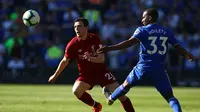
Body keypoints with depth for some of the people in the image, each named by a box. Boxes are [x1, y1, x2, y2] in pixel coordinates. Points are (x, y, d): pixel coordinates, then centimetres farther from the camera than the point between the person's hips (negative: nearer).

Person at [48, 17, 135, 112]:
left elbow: (102, 58, -14)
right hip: (86, 73, 1)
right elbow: (65, 61, 1)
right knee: (76, 91, -25)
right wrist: (55, 76, 8)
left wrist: (91, 58, -35)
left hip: (101, 71, -1)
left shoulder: (94, 39, -13)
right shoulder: (72, 45, -14)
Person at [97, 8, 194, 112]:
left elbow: (129, 43, -20)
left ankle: (111, 98, 49)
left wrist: (109, 48, -27)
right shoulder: (167, 32, 7)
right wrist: (189, 55, 28)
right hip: (159, 70, 2)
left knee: (126, 85, 25)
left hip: (143, 67, -2)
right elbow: (179, 47, 8)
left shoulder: (142, 30, -5)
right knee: (170, 97, 3)